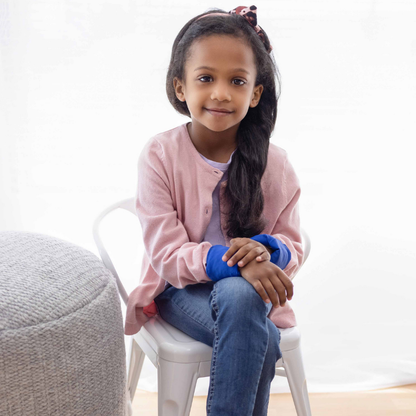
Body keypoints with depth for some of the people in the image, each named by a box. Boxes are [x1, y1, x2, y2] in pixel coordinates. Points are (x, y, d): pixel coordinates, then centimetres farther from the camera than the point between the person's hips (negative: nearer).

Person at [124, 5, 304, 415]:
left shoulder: (274, 163, -4)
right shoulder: (159, 155, -10)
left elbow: (292, 247, 2)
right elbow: (167, 254, -14)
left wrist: (266, 250, -23)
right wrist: (231, 262, -31)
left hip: (252, 289, 3)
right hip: (181, 288, -2)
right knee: (249, 319, -32)